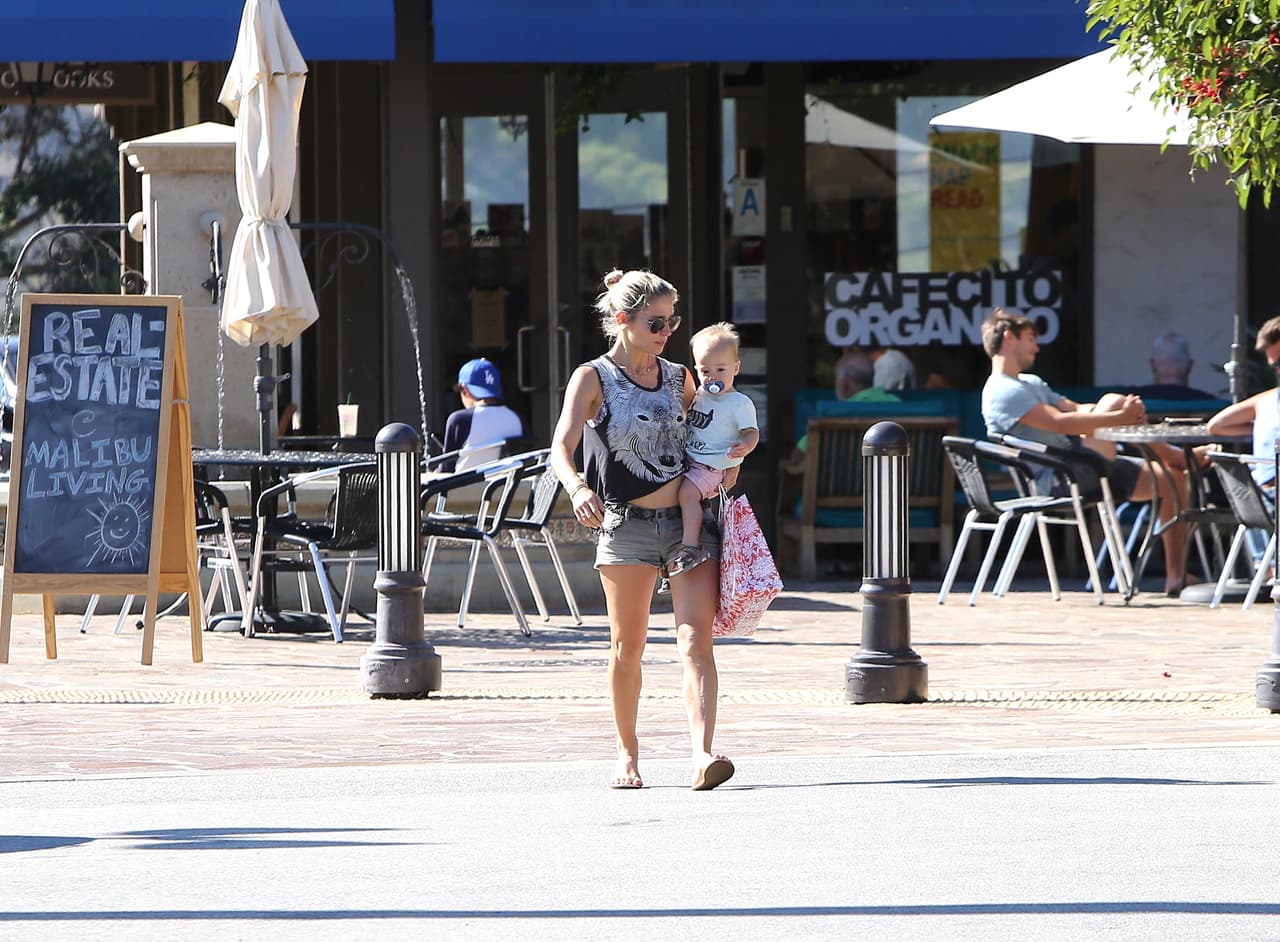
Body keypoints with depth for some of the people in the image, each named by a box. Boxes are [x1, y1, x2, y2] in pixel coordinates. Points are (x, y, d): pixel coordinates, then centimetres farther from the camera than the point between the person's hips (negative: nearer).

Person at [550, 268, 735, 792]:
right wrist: (577, 488, -33)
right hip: (628, 526, -2)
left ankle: (702, 755, -23)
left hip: (689, 520, 2)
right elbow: (561, 448, -13)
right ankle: (627, 754, 22)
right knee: (627, 647, 5)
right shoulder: (593, 379, -1)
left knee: (696, 641, -12)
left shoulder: (678, 378, 12)